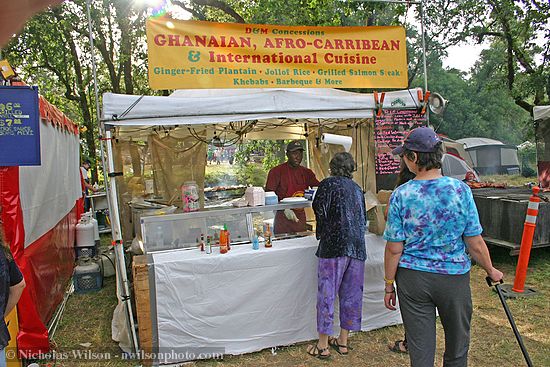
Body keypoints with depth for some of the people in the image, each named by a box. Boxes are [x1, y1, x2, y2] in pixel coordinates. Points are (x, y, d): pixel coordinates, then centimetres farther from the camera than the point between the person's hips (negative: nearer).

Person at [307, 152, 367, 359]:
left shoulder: (328, 184, -1)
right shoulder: (357, 189, 15)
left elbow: (320, 211, -7)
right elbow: (364, 219, 18)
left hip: (334, 244, -6)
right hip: (357, 246, 6)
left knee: (327, 293, 1)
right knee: (351, 294, 12)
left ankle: (323, 346, 7)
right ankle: (343, 341, 24)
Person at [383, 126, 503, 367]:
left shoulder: (401, 195, -12)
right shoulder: (460, 190, -11)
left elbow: (394, 249, -9)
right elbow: (475, 244, -7)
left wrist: (389, 285, 3)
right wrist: (491, 271, 11)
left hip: (413, 279, 0)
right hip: (454, 277, 1)